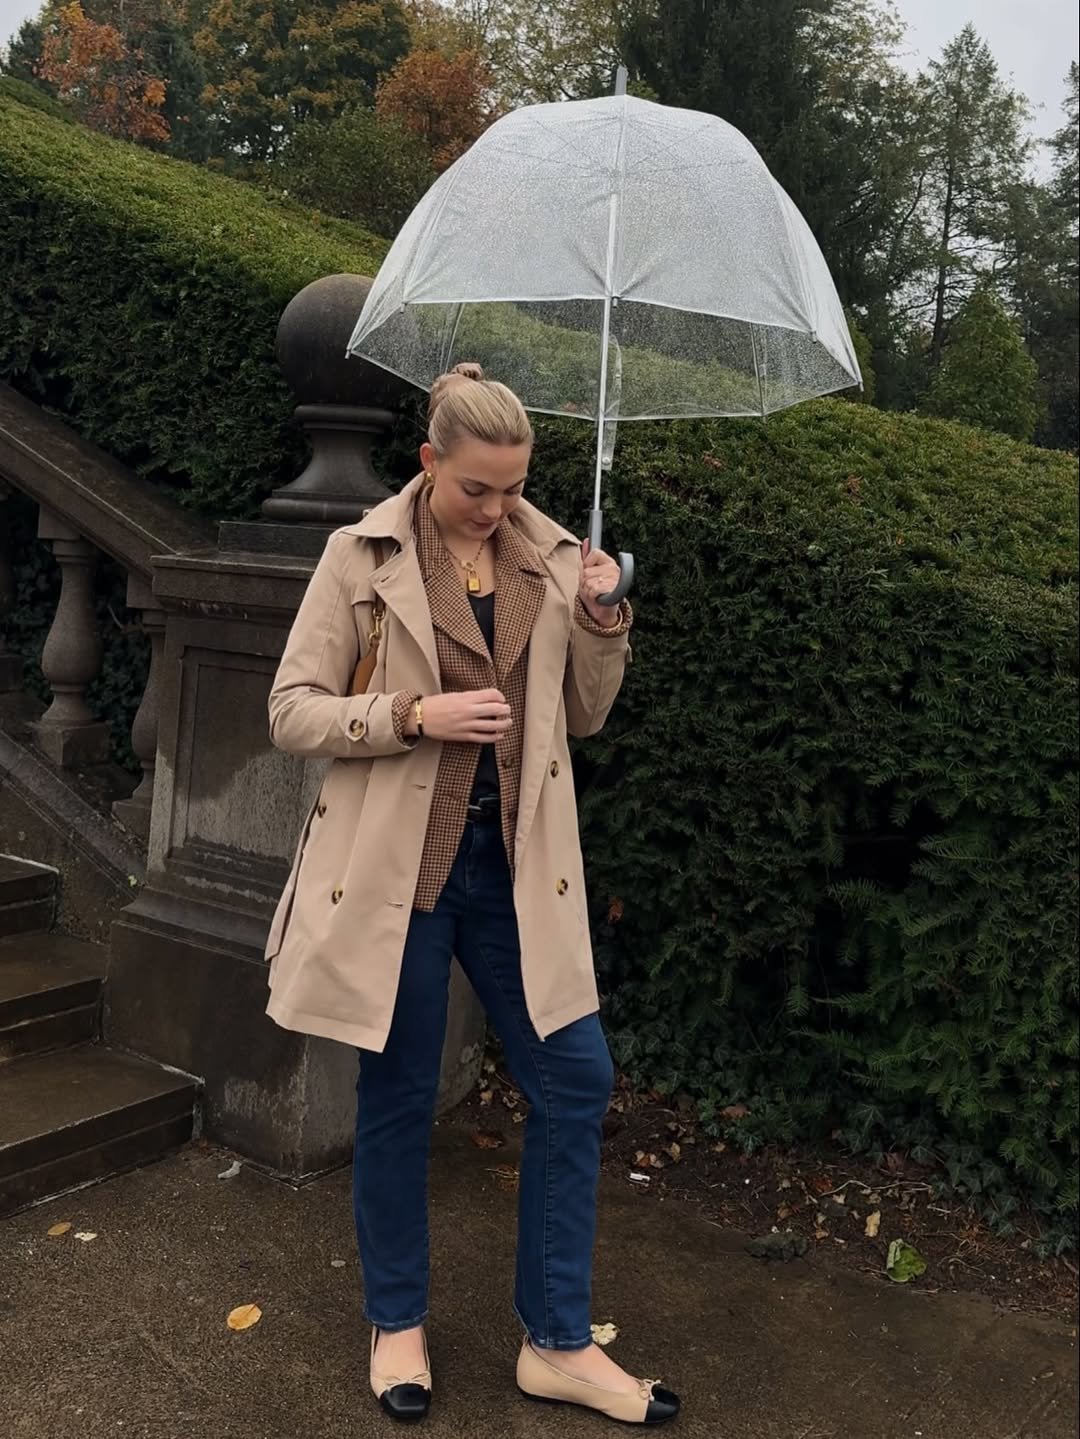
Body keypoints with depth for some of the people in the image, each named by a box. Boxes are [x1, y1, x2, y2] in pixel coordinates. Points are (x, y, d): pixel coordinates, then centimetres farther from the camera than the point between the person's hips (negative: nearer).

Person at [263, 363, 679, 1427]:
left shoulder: (553, 558, 6)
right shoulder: (361, 556, -4)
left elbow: (585, 716, 11)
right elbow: (292, 712, -6)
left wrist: (603, 622, -7)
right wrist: (417, 715, -19)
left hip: (515, 860, 4)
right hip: (400, 861, -3)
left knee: (575, 1081, 4)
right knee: (398, 1097, 9)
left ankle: (557, 1345, 20)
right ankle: (396, 1323, 31)